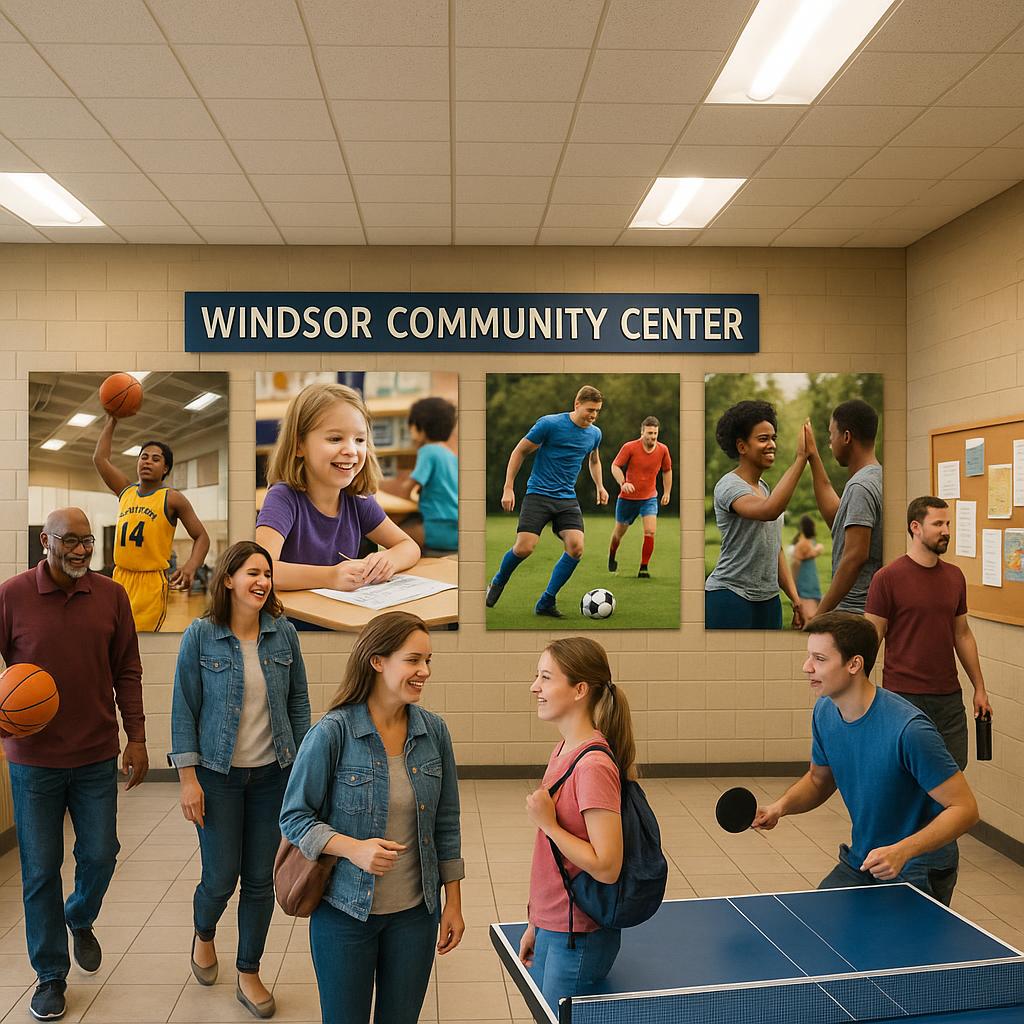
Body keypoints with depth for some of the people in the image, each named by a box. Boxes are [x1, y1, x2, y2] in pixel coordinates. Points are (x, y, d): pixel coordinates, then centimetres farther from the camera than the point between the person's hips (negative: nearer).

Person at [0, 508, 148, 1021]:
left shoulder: (112, 596, -2)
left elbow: (126, 671, 4)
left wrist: (136, 737, 2)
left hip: (97, 756, 2)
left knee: (100, 856, 9)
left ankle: (80, 919, 42)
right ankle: (51, 974, 26)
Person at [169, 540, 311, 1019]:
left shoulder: (283, 633, -2)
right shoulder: (201, 635, -9)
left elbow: (298, 702, 5)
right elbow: (184, 709, -6)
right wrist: (188, 778, -8)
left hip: (272, 774, 2)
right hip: (219, 776, -2)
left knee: (260, 880, 8)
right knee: (221, 879, 4)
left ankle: (249, 975, 26)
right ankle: (203, 933, 39)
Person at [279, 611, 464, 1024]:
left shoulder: (434, 730, -4)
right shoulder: (332, 732, -16)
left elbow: (445, 822, 5)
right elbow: (293, 817, -10)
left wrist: (453, 902, 7)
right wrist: (354, 848, -25)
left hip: (415, 912, 4)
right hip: (345, 912, -3)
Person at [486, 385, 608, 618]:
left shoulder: (594, 434, 8)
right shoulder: (549, 424, -10)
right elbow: (519, 451, -2)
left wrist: (599, 486, 17)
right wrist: (508, 488, -6)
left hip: (568, 499, 5)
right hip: (538, 494, -5)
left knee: (576, 548, -14)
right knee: (524, 548, -17)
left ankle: (546, 602, 1)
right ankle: (497, 583, 16)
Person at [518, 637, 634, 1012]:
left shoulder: (593, 766, -23)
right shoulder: (564, 750, 4)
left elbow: (606, 867, -24)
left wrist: (548, 824, -19)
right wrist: (536, 925, 17)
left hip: (578, 941, -8)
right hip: (551, 930, 8)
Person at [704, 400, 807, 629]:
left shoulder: (764, 488, 15)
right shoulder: (729, 486, -12)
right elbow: (768, 511, -33)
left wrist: (795, 598, 12)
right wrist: (800, 458, -31)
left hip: (767, 599, 8)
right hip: (730, 597, -8)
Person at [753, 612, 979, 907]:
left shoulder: (908, 730, -29)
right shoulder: (824, 711, -6)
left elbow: (965, 808, -23)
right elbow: (819, 779, 11)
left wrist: (903, 851, -34)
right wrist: (782, 806, -9)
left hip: (917, 875, -6)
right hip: (859, 865, 7)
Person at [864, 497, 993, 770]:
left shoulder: (955, 577, 9)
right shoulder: (887, 577, -9)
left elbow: (963, 635, 16)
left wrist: (980, 688, 15)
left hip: (950, 697, 5)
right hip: (903, 696, -5)